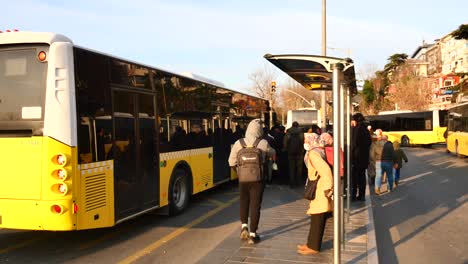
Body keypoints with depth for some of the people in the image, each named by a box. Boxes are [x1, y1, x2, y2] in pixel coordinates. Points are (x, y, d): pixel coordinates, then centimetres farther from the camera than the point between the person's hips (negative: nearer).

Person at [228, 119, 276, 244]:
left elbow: (231, 162, -1)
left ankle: (244, 226, 12)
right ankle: (252, 234, 11)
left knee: (244, 202, 23)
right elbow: (272, 154, 7)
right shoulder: (263, 143, -11)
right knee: (255, 205, 7)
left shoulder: (238, 143, -7)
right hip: (258, 179, -1)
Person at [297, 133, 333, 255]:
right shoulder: (320, 151, 13)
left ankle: (313, 247, 8)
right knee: (317, 219, 15)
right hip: (319, 191, 9)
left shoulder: (313, 153, -15)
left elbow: (325, 170, -26)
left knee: (317, 220, 0)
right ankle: (311, 244, 24)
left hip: (320, 192, -9)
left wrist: (327, 188, -23)